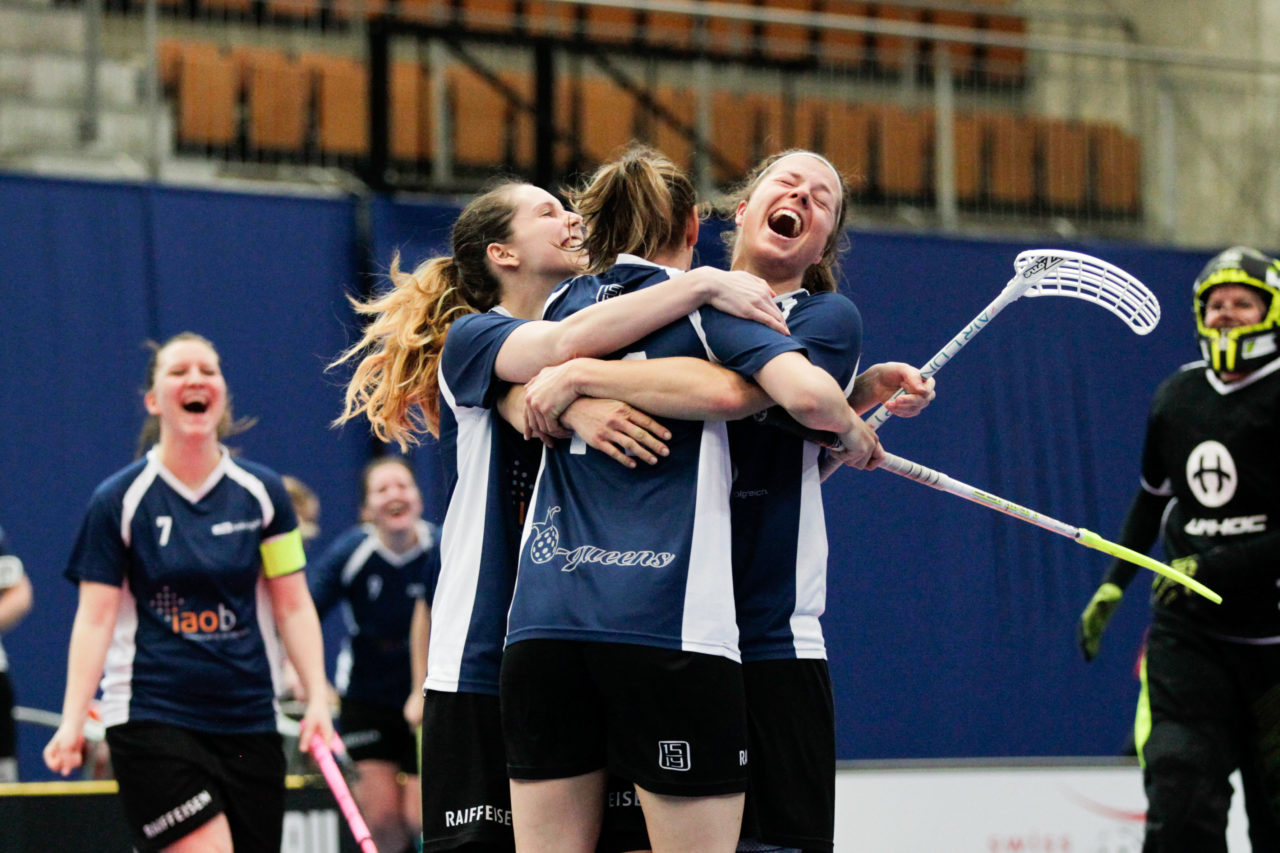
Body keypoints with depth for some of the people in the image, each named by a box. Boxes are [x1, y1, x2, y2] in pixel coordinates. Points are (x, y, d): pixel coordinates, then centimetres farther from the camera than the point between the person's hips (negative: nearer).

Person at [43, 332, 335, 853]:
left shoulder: (260, 492, 6)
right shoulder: (119, 499, -2)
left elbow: (293, 606, 8)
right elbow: (95, 618, -2)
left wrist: (317, 698, -3)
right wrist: (73, 721, -12)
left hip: (248, 722, 4)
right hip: (151, 720, -4)